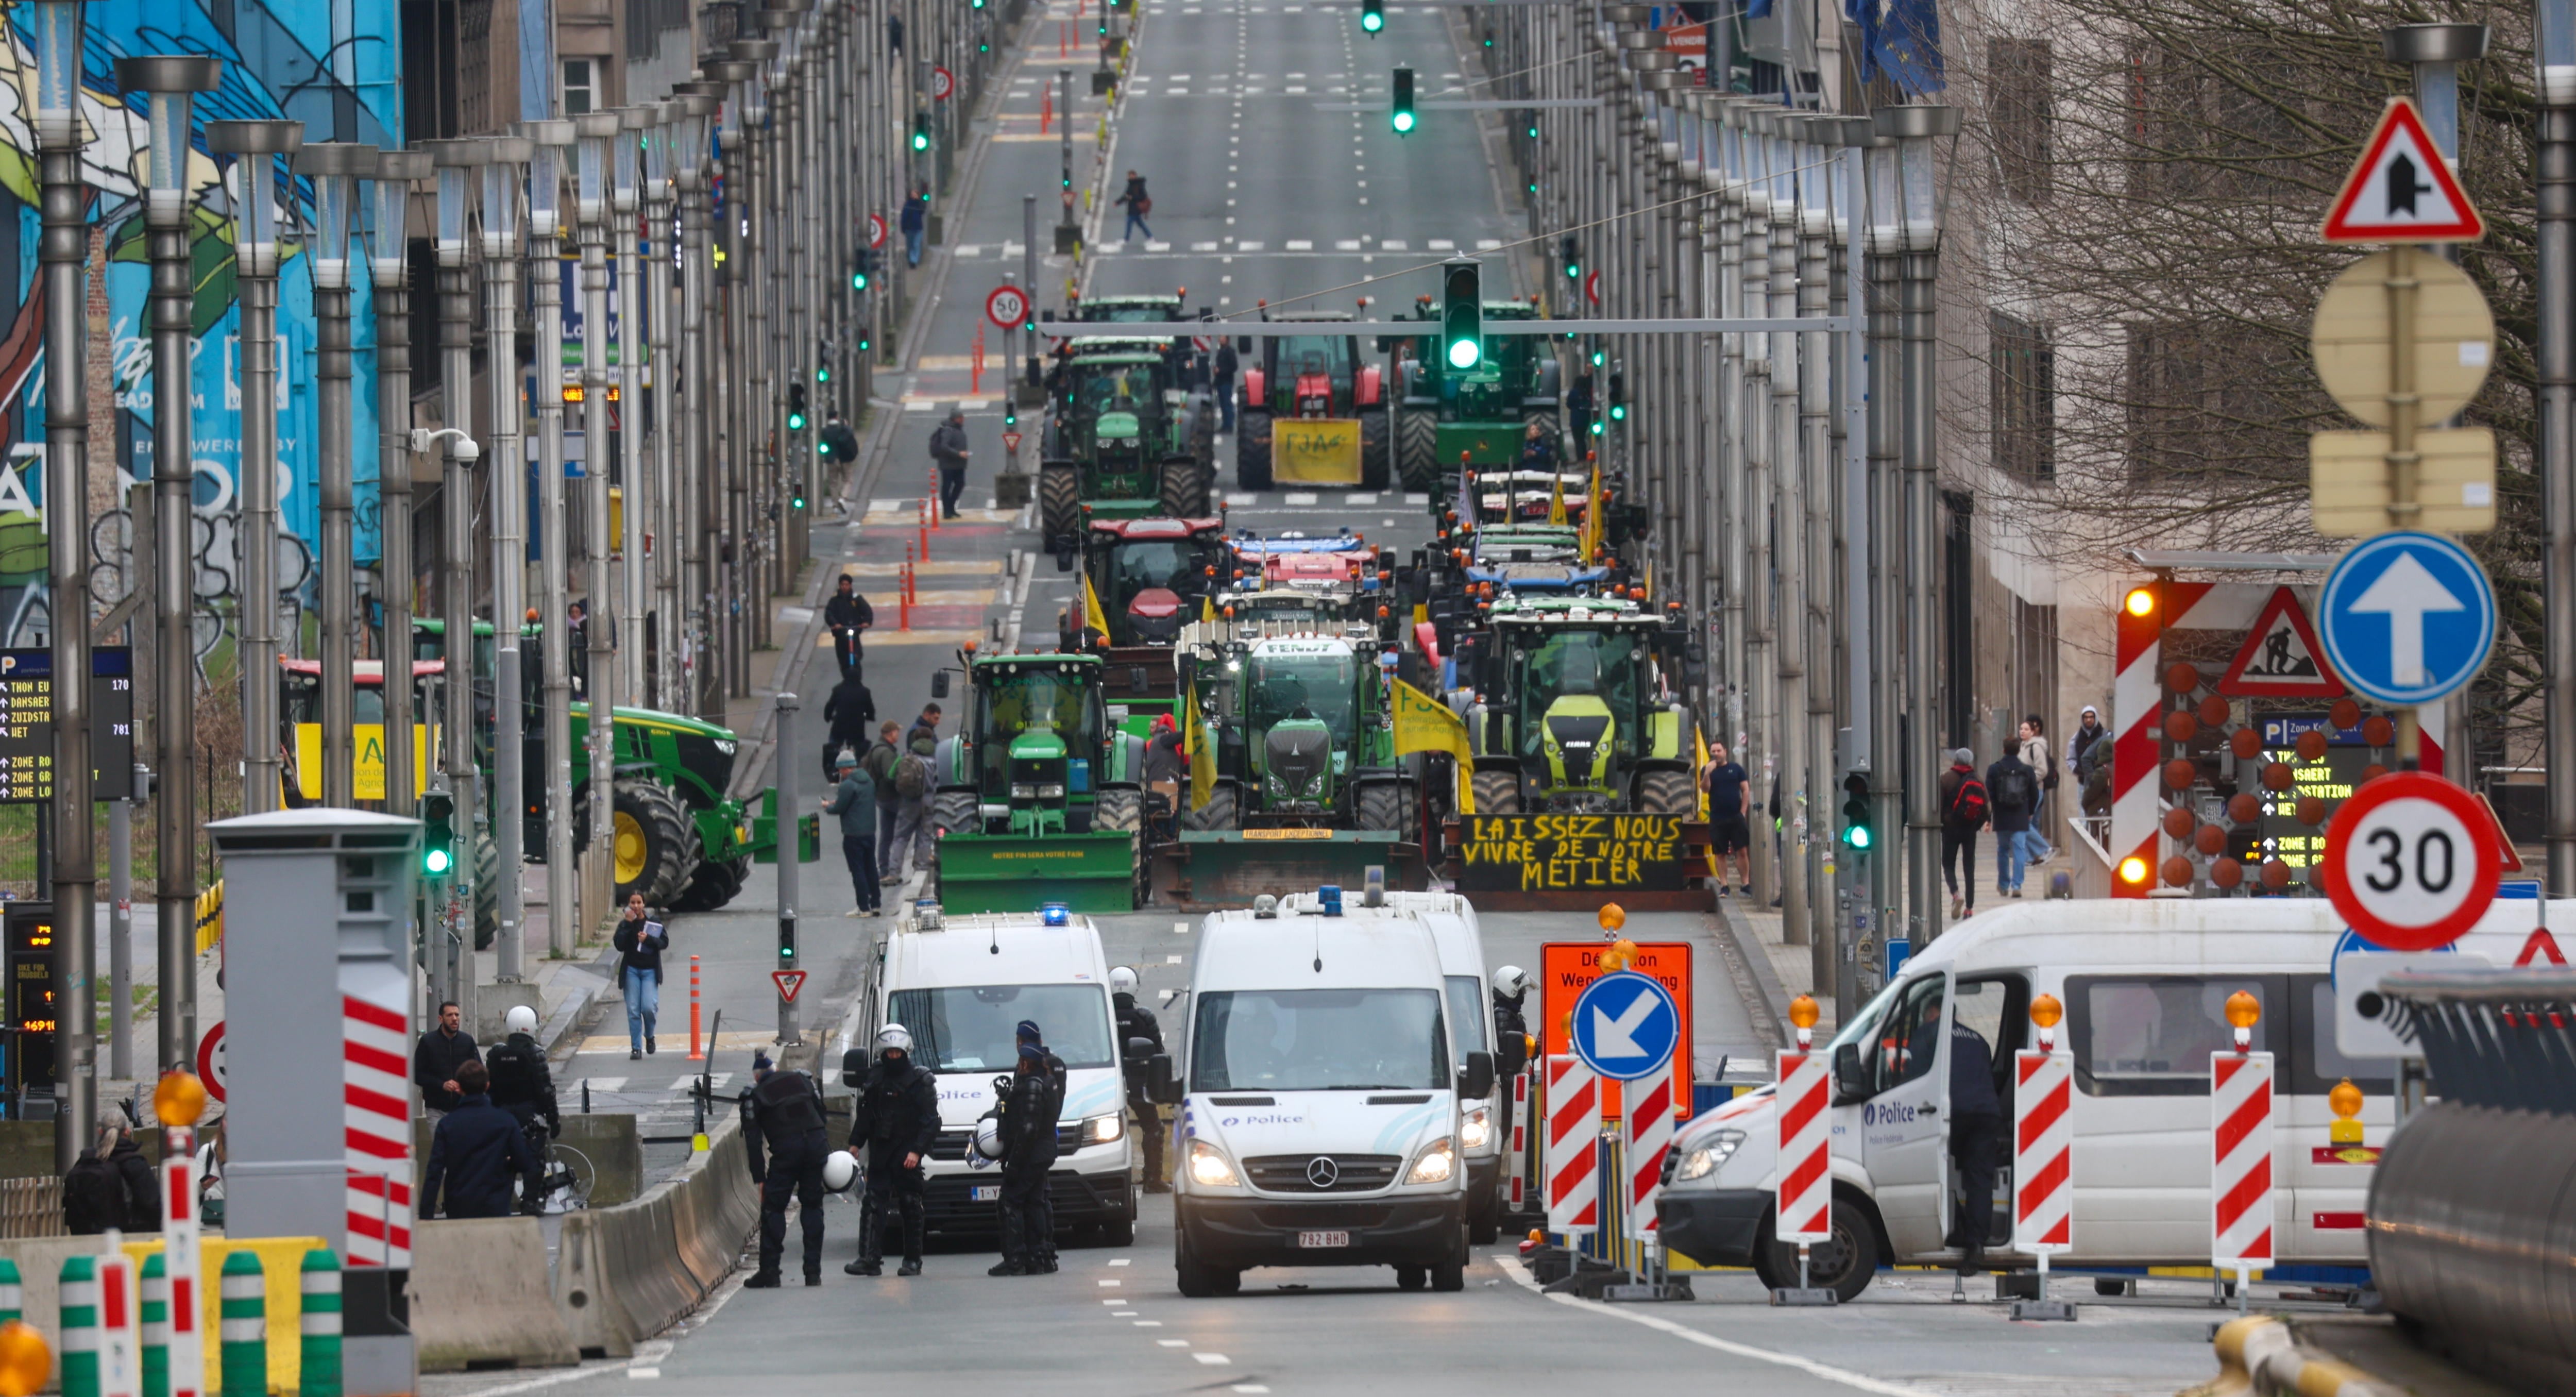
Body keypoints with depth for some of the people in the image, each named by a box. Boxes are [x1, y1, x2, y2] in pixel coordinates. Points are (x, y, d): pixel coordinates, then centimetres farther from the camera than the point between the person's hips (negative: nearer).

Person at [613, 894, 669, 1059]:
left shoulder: (654, 924, 4)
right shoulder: (624, 925, 3)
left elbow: (665, 942, -1)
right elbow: (619, 945, -11)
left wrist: (648, 939, -17)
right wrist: (629, 924, -14)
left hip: (650, 971, -1)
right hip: (631, 970, 1)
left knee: (649, 1007, -13)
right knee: (633, 1011, -2)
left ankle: (649, 1036, 16)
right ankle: (636, 1048, 4)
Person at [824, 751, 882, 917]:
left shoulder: (848, 785, -17)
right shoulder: (869, 782, 9)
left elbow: (839, 809, -14)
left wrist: (828, 807, 8)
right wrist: (836, 803, 19)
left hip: (854, 835, -8)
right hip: (870, 833, 8)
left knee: (858, 871, -3)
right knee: (871, 869, 15)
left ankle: (864, 908, -3)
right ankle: (875, 904, 19)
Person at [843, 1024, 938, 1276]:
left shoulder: (920, 1080, -3)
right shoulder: (875, 1078, 10)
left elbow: (930, 1121, -5)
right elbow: (864, 1114, 18)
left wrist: (917, 1151, -14)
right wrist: (855, 1143, 11)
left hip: (907, 1151, -4)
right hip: (880, 1149, 4)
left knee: (911, 1206, 1)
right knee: (873, 1204, -5)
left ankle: (912, 1261, 9)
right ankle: (870, 1258, -9)